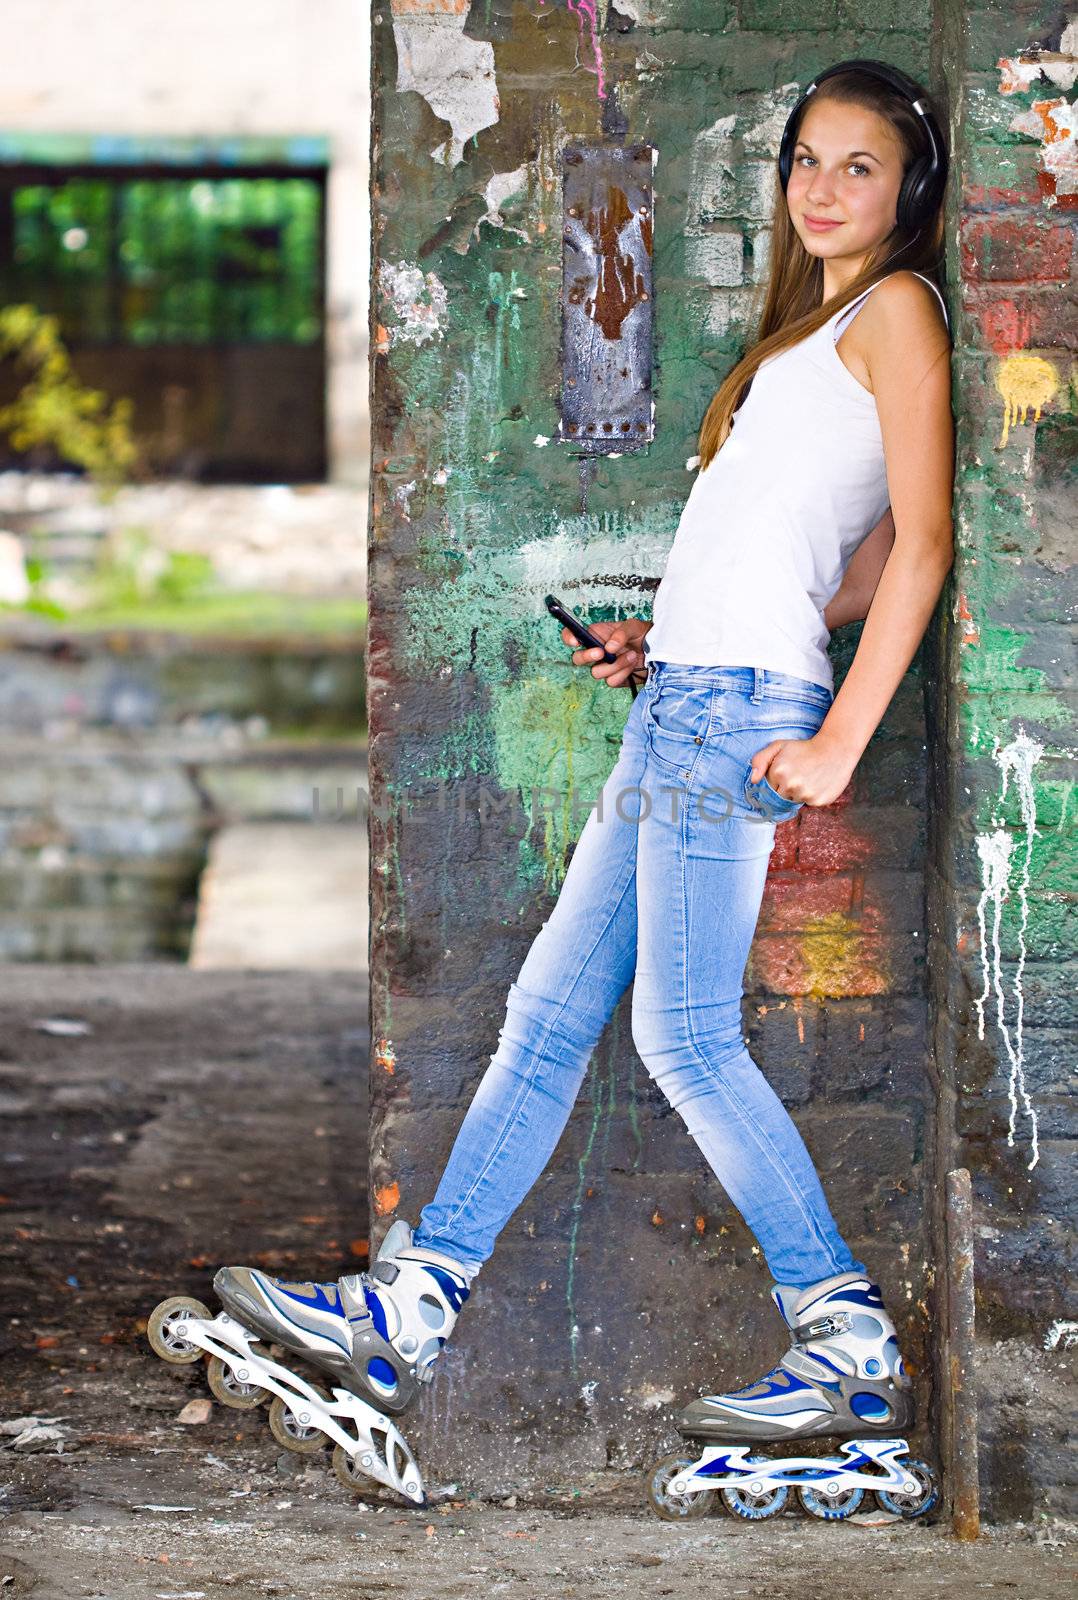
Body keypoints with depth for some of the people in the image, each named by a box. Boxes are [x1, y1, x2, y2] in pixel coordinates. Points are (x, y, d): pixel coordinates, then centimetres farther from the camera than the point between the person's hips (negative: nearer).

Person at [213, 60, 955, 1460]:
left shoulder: (898, 308, -1)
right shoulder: (813, 328, 25)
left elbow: (919, 543, -11)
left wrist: (840, 739, -17)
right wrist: (663, 639, 15)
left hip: (739, 703, -9)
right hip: (683, 700, 9)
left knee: (685, 1031, -12)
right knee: (550, 1011, 6)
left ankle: (854, 1346, -6)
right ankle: (401, 1316, 8)